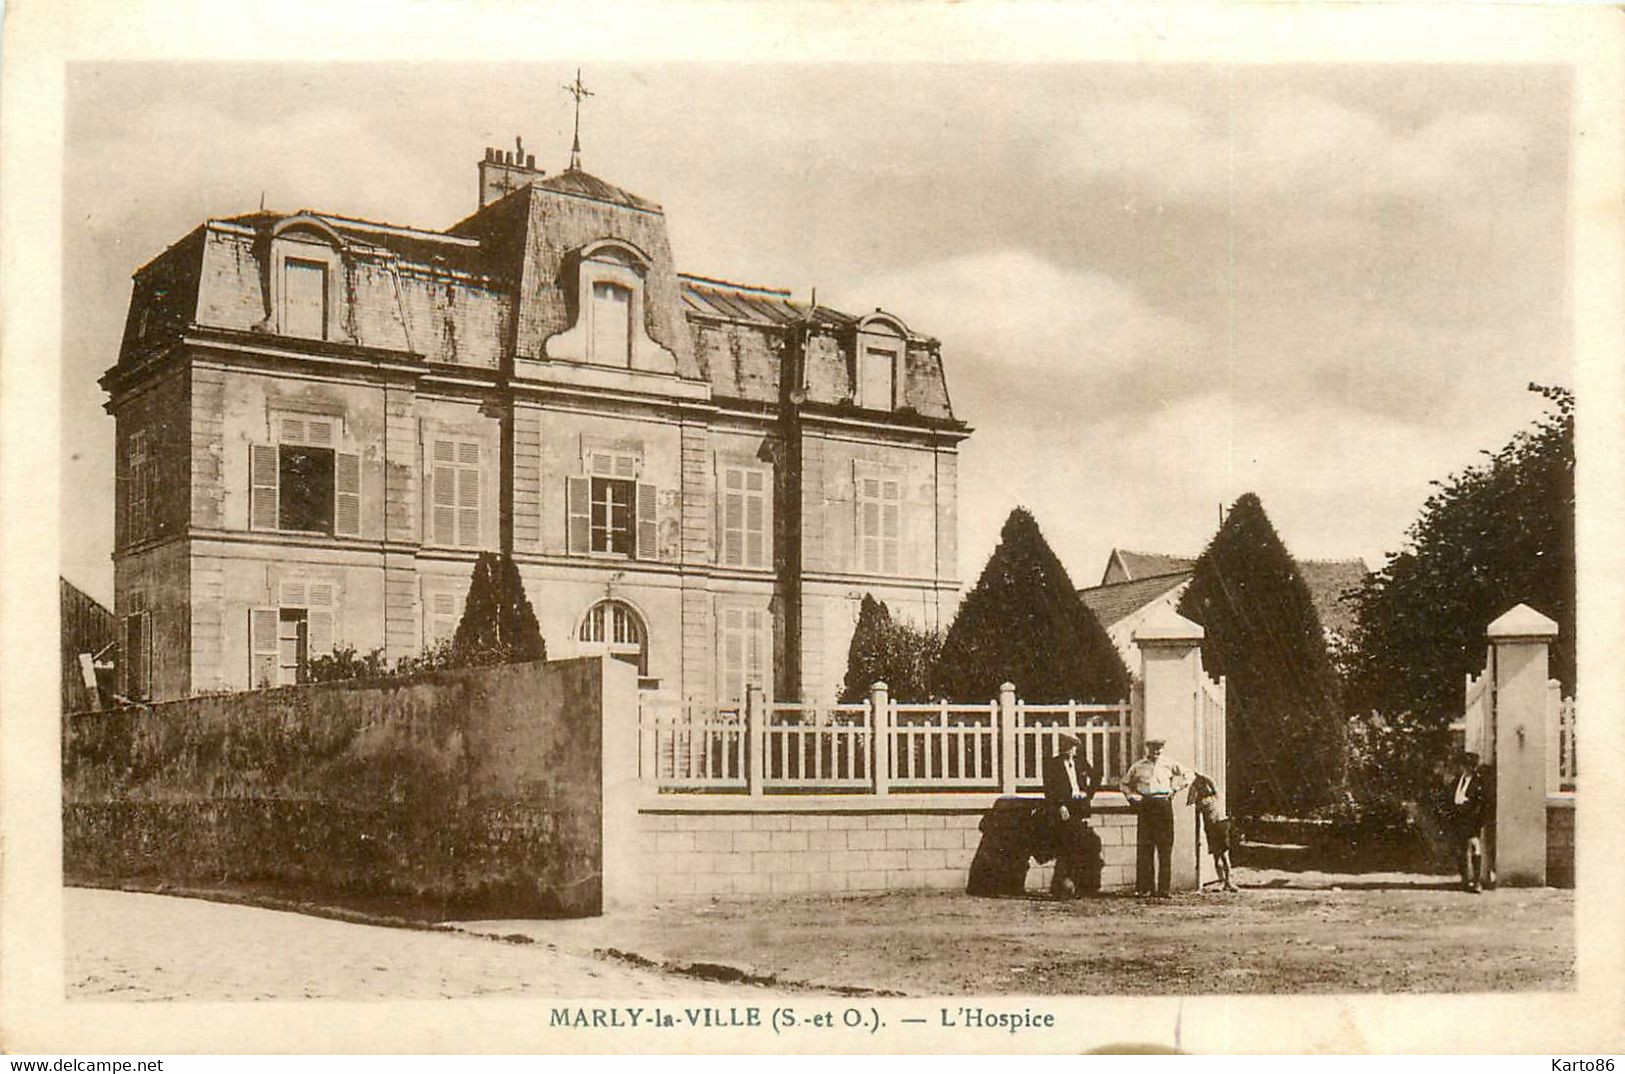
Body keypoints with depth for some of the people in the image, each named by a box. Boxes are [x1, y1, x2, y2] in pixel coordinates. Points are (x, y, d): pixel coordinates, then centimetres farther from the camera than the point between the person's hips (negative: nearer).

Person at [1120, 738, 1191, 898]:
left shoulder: (1168, 765, 11)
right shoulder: (1138, 766, 11)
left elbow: (1186, 776, 22)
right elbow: (1125, 784, 22)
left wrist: (1174, 788, 12)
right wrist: (1132, 797, 7)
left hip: (1164, 805, 0)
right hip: (1145, 805, 0)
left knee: (1165, 847, -2)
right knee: (1144, 846, -5)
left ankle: (1163, 888, 0)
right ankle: (1143, 887, -1)